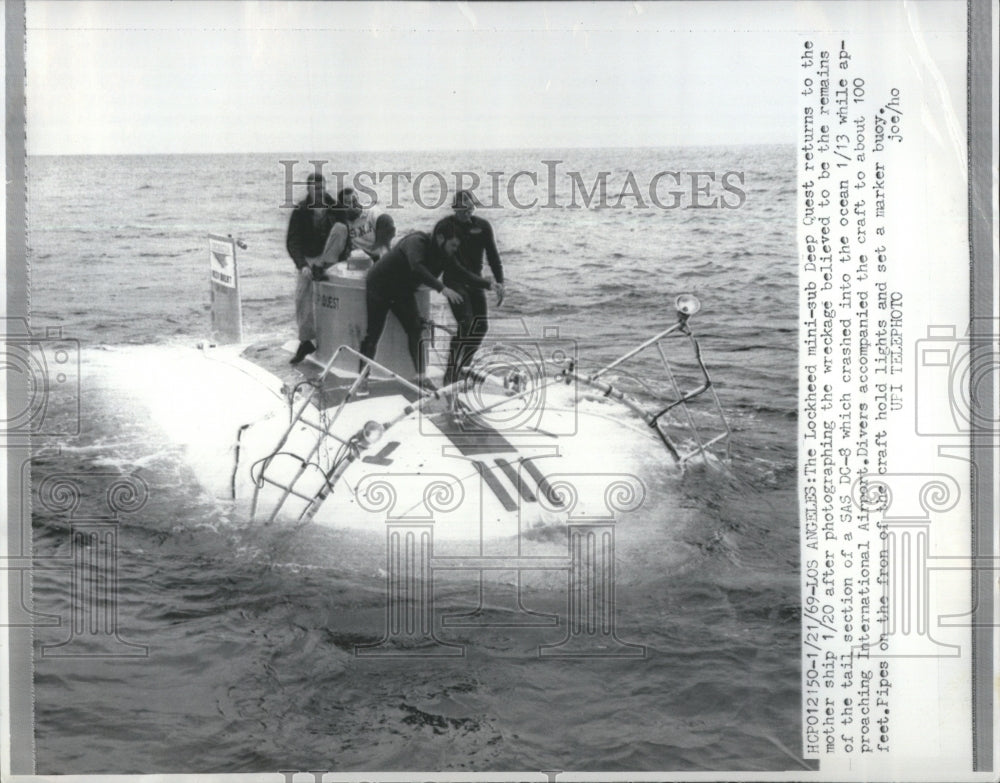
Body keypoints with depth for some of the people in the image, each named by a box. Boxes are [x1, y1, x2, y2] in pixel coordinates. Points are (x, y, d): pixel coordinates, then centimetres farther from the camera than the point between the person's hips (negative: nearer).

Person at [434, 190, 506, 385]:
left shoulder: (483, 226, 3)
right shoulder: (445, 226, -6)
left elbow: (493, 255, 5)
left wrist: (499, 282, -3)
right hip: (454, 281, -5)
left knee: (481, 326, 5)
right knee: (465, 325, -18)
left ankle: (463, 366, 22)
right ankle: (451, 375, -15)